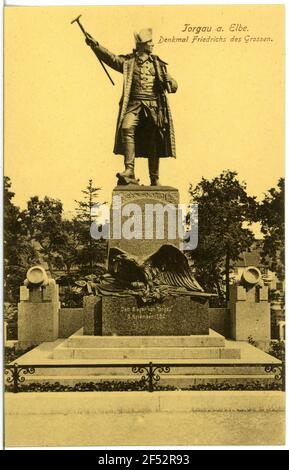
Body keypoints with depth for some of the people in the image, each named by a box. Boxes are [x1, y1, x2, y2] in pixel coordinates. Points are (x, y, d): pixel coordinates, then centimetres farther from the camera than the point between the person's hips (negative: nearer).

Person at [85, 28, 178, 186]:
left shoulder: (158, 64, 17)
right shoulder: (128, 61, 12)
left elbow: (173, 86, 15)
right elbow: (110, 58, -4)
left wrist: (169, 82, -9)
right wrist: (95, 45, -19)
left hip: (153, 106, 2)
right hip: (134, 105, -2)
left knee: (153, 143, 2)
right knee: (127, 128, -28)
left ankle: (155, 180, 11)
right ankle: (129, 171, -30)